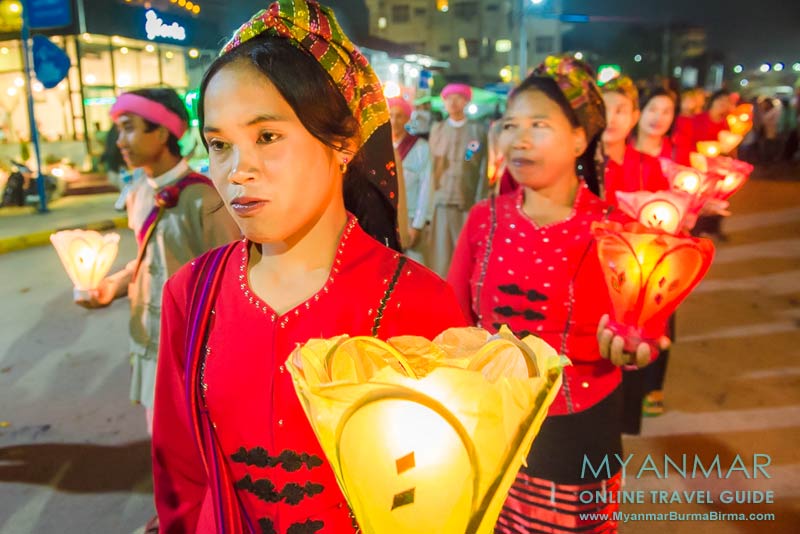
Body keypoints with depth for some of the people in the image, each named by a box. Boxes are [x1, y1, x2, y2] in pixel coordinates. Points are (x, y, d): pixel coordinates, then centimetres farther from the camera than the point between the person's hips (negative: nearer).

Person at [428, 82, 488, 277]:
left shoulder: (478, 130, 6)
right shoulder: (436, 129, 12)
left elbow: (483, 169, 2)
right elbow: (431, 166, 8)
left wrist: (480, 201, -5)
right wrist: (431, 198, 0)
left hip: (470, 202, -1)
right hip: (441, 200, 1)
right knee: (440, 255, -1)